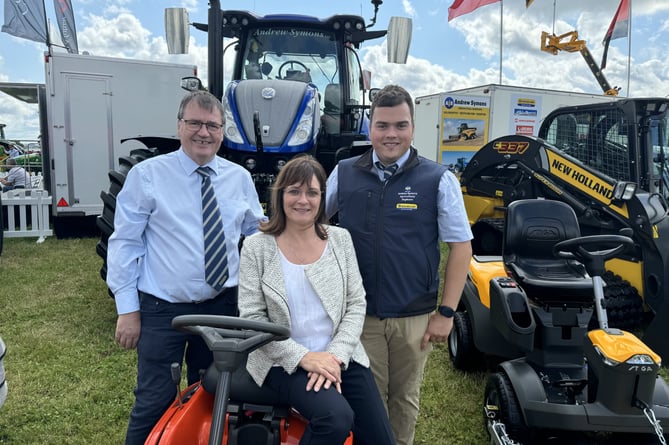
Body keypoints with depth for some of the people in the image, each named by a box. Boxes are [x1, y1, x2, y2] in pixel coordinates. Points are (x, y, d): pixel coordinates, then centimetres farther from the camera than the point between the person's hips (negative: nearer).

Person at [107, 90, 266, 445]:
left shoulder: (240, 178, 5)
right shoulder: (147, 175, -5)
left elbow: (259, 234, 14)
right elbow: (125, 243, -5)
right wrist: (127, 309, -8)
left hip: (222, 306, 4)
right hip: (162, 309, -3)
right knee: (155, 403, 1)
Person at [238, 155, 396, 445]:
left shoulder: (340, 239, 2)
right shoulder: (257, 247, -5)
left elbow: (356, 304, 1)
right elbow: (251, 318, -8)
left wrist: (337, 355, -13)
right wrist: (302, 357, -17)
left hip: (341, 358, 4)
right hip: (284, 362, -3)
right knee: (336, 418, -27)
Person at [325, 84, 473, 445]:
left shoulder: (438, 179, -6)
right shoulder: (343, 174, 0)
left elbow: (461, 246, -4)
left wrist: (446, 312, -7)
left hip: (415, 316, 0)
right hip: (359, 314, 1)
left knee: (405, 398, 19)